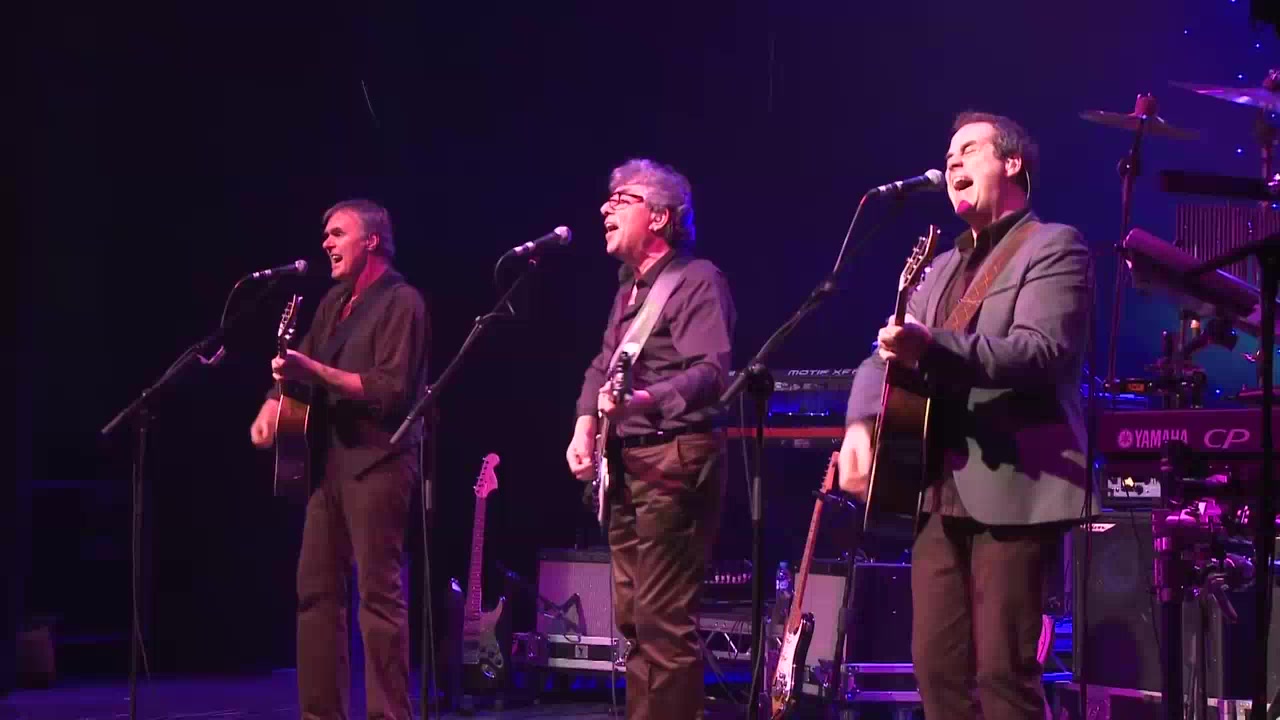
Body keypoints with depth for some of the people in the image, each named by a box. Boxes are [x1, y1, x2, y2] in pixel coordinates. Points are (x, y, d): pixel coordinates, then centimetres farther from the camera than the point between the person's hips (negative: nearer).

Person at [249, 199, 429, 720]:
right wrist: (273, 402, 4)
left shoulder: (400, 301, -8)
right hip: (331, 457, 9)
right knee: (316, 588, 8)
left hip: (377, 460, -9)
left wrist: (315, 371, -22)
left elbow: (392, 389, -18)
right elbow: (299, 361, 25)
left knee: (379, 592, -9)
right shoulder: (335, 302, 18)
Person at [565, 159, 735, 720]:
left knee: (664, 621, -12)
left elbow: (711, 372, -22)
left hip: (674, 461, -10)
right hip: (626, 463, 10)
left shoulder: (697, 280, -10)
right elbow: (602, 366, 23)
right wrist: (585, 426, 5)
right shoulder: (628, 288, 19)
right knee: (632, 619, 13)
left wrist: (645, 400, -37)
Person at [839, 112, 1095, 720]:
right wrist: (860, 423, 0)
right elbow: (884, 356, 22)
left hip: (1012, 489, -8)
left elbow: (1042, 351, -18)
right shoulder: (943, 268, 23)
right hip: (941, 491, 8)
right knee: (937, 668, 7)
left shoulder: (1053, 246, -2)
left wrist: (932, 348, -31)